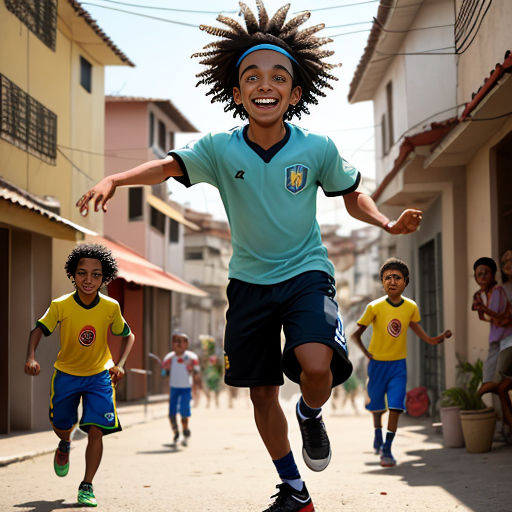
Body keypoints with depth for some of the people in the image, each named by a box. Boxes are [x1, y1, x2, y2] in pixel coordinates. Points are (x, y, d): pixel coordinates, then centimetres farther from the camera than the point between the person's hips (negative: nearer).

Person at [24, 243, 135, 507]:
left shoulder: (111, 307, -16)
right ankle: (65, 444, 52)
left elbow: (128, 335, -1)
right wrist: (31, 357, -33)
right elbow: (38, 330, -14)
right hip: (66, 374, 1)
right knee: (61, 425, 14)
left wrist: (120, 364, -16)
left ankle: (86, 486, 1)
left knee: (96, 430, -12)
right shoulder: (60, 305, -20)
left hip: (100, 375, -1)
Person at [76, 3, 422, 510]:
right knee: (262, 393, 8)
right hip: (249, 280, 2)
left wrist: (387, 223, -12)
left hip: (306, 273, -2)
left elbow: (352, 194, 6)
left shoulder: (318, 149, -11)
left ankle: (310, 415, 10)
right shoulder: (222, 149, -11)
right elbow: (168, 165, -25)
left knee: (316, 365, -28)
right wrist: (114, 179, -42)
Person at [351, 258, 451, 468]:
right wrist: (367, 354, -14)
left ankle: (387, 449, -5)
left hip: (399, 364, 1)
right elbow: (355, 334, -8)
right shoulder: (374, 307, -17)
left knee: (396, 406, -10)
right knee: (376, 403, 14)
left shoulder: (411, 307, -7)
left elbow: (415, 326, 14)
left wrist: (432, 339, 1)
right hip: (377, 362, -1)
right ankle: (378, 435, 42)